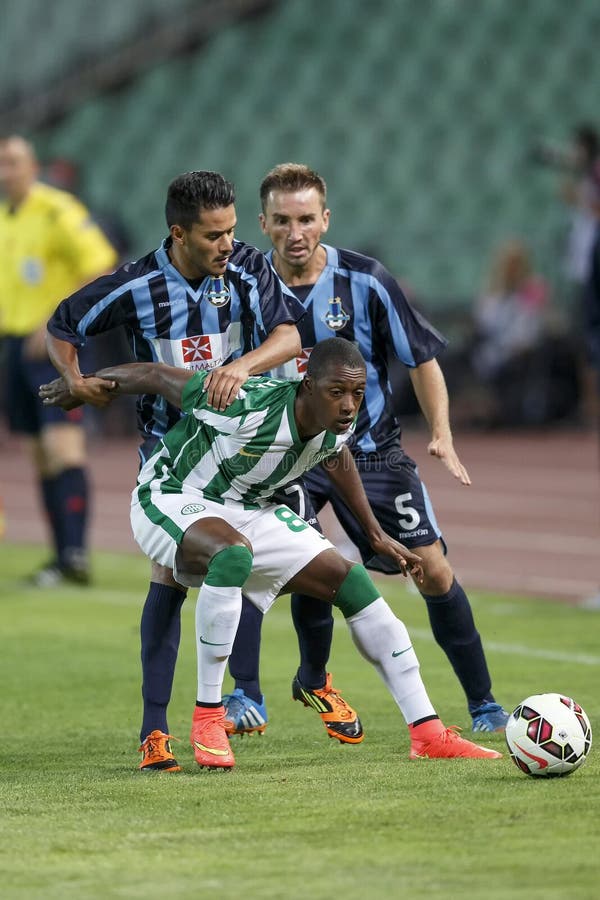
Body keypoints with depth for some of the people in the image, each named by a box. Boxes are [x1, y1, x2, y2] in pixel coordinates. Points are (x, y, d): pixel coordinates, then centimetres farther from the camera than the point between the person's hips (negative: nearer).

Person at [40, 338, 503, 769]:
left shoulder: (338, 430, -13)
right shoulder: (245, 408, -35)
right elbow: (154, 375, -22)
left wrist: (376, 535, 21)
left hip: (248, 510, 7)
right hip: (173, 499, -7)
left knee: (355, 584, 0)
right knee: (234, 554, -40)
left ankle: (427, 733, 7)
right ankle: (207, 721, -28)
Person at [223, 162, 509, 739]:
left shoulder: (364, 281, -11)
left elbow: (422, 357, -2)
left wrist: (441, 434, -12)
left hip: (369, 448, 0)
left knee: (433, 571, -3)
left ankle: (483, 704, 14)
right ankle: (244, 697, -15)